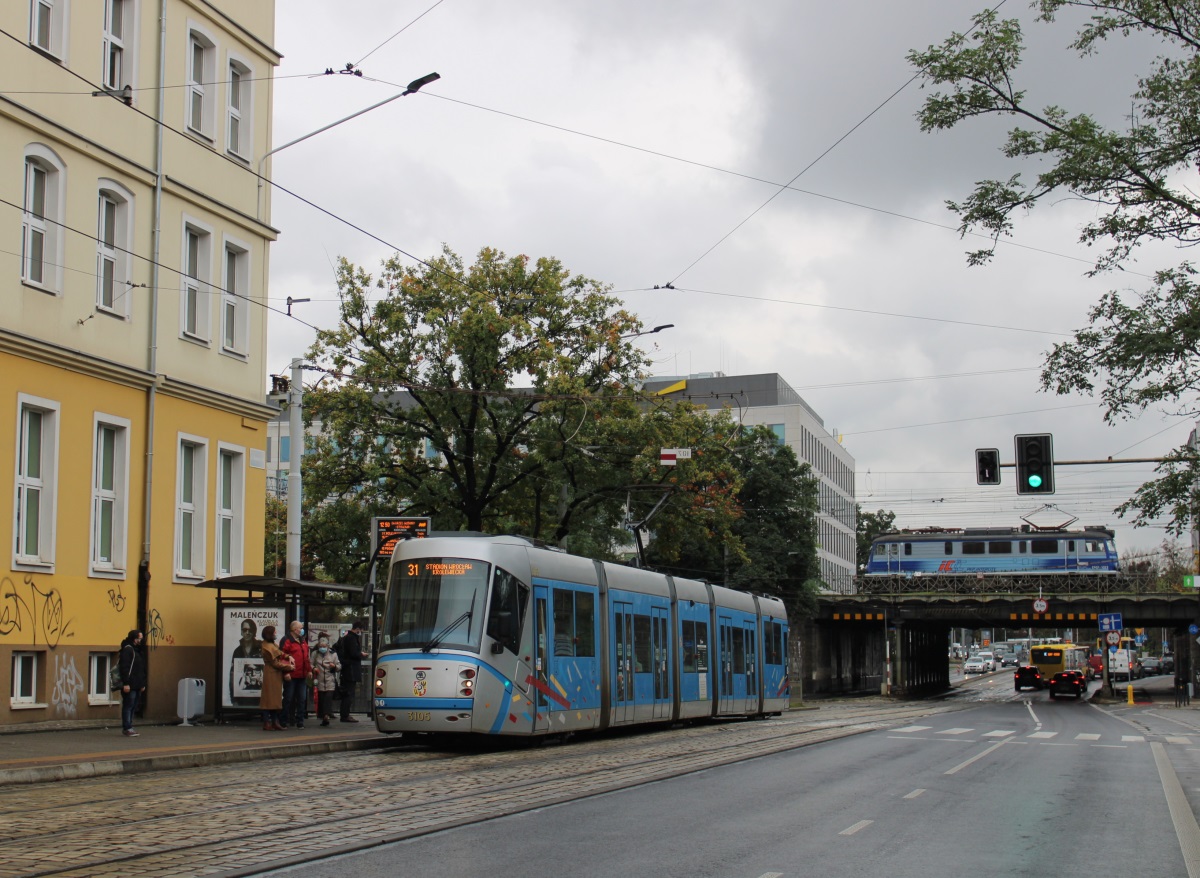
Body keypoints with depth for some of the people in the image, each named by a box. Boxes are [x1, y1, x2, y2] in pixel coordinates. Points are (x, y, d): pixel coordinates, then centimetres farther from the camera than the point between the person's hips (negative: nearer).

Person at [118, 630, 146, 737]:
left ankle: (127, 728, 15)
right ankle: (127, 728, -5)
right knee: (128, 706, -6)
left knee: (133, 707, 10)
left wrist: (142, 684, 21)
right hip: (129, 686, -9)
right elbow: (124, 667, -18)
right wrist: (125, 683, -23)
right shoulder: (127, 649, -10)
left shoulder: (137, 650, 19)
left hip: (137, 686, 9)